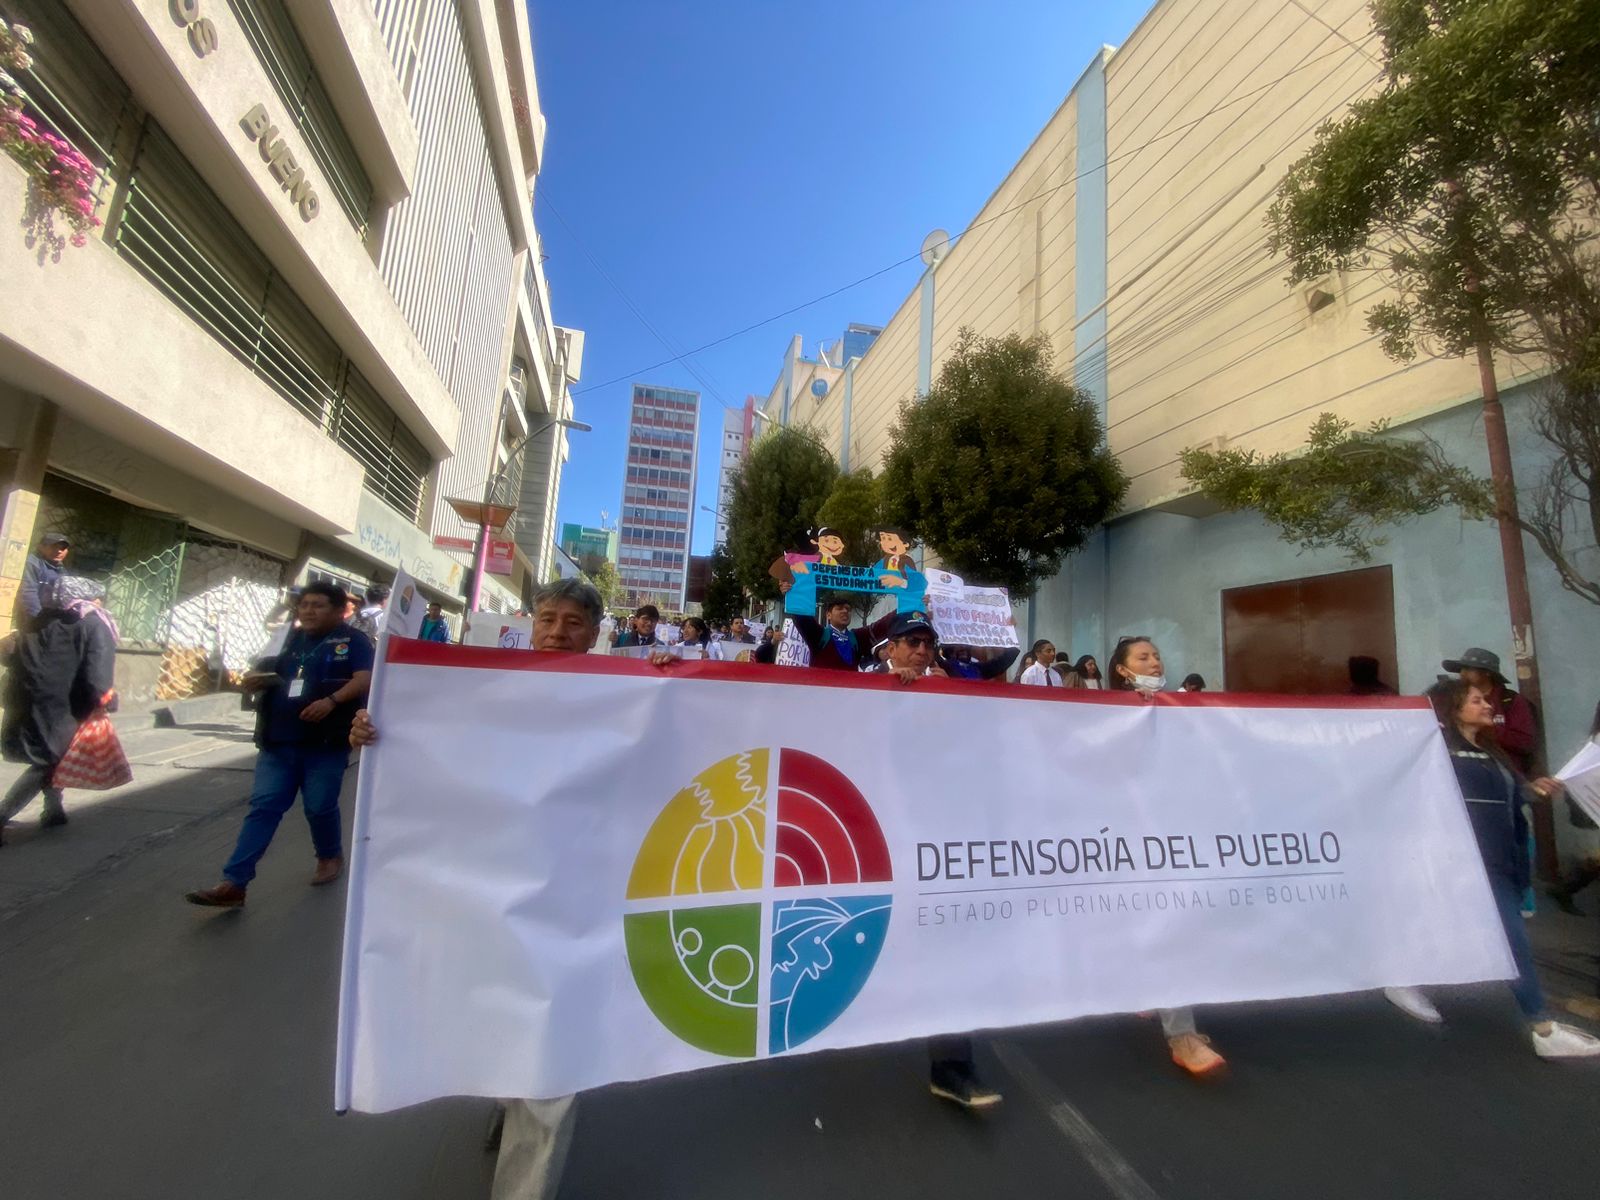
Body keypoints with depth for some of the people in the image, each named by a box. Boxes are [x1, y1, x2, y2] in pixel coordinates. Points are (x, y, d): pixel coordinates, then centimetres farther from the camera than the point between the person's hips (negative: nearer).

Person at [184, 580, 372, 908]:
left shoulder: (352, 640, -3)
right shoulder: (290, 639, 16)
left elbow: (364, 679, -15)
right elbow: (268, 674, 25)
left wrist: (332, 700, -29)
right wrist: (255, 680, 2)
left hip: (325, 742, -5)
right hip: (279, 741, 6)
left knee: (320, 807, 5)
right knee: (263, 807, 4)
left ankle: (331, 857, 29)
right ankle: (233, 883, 7)